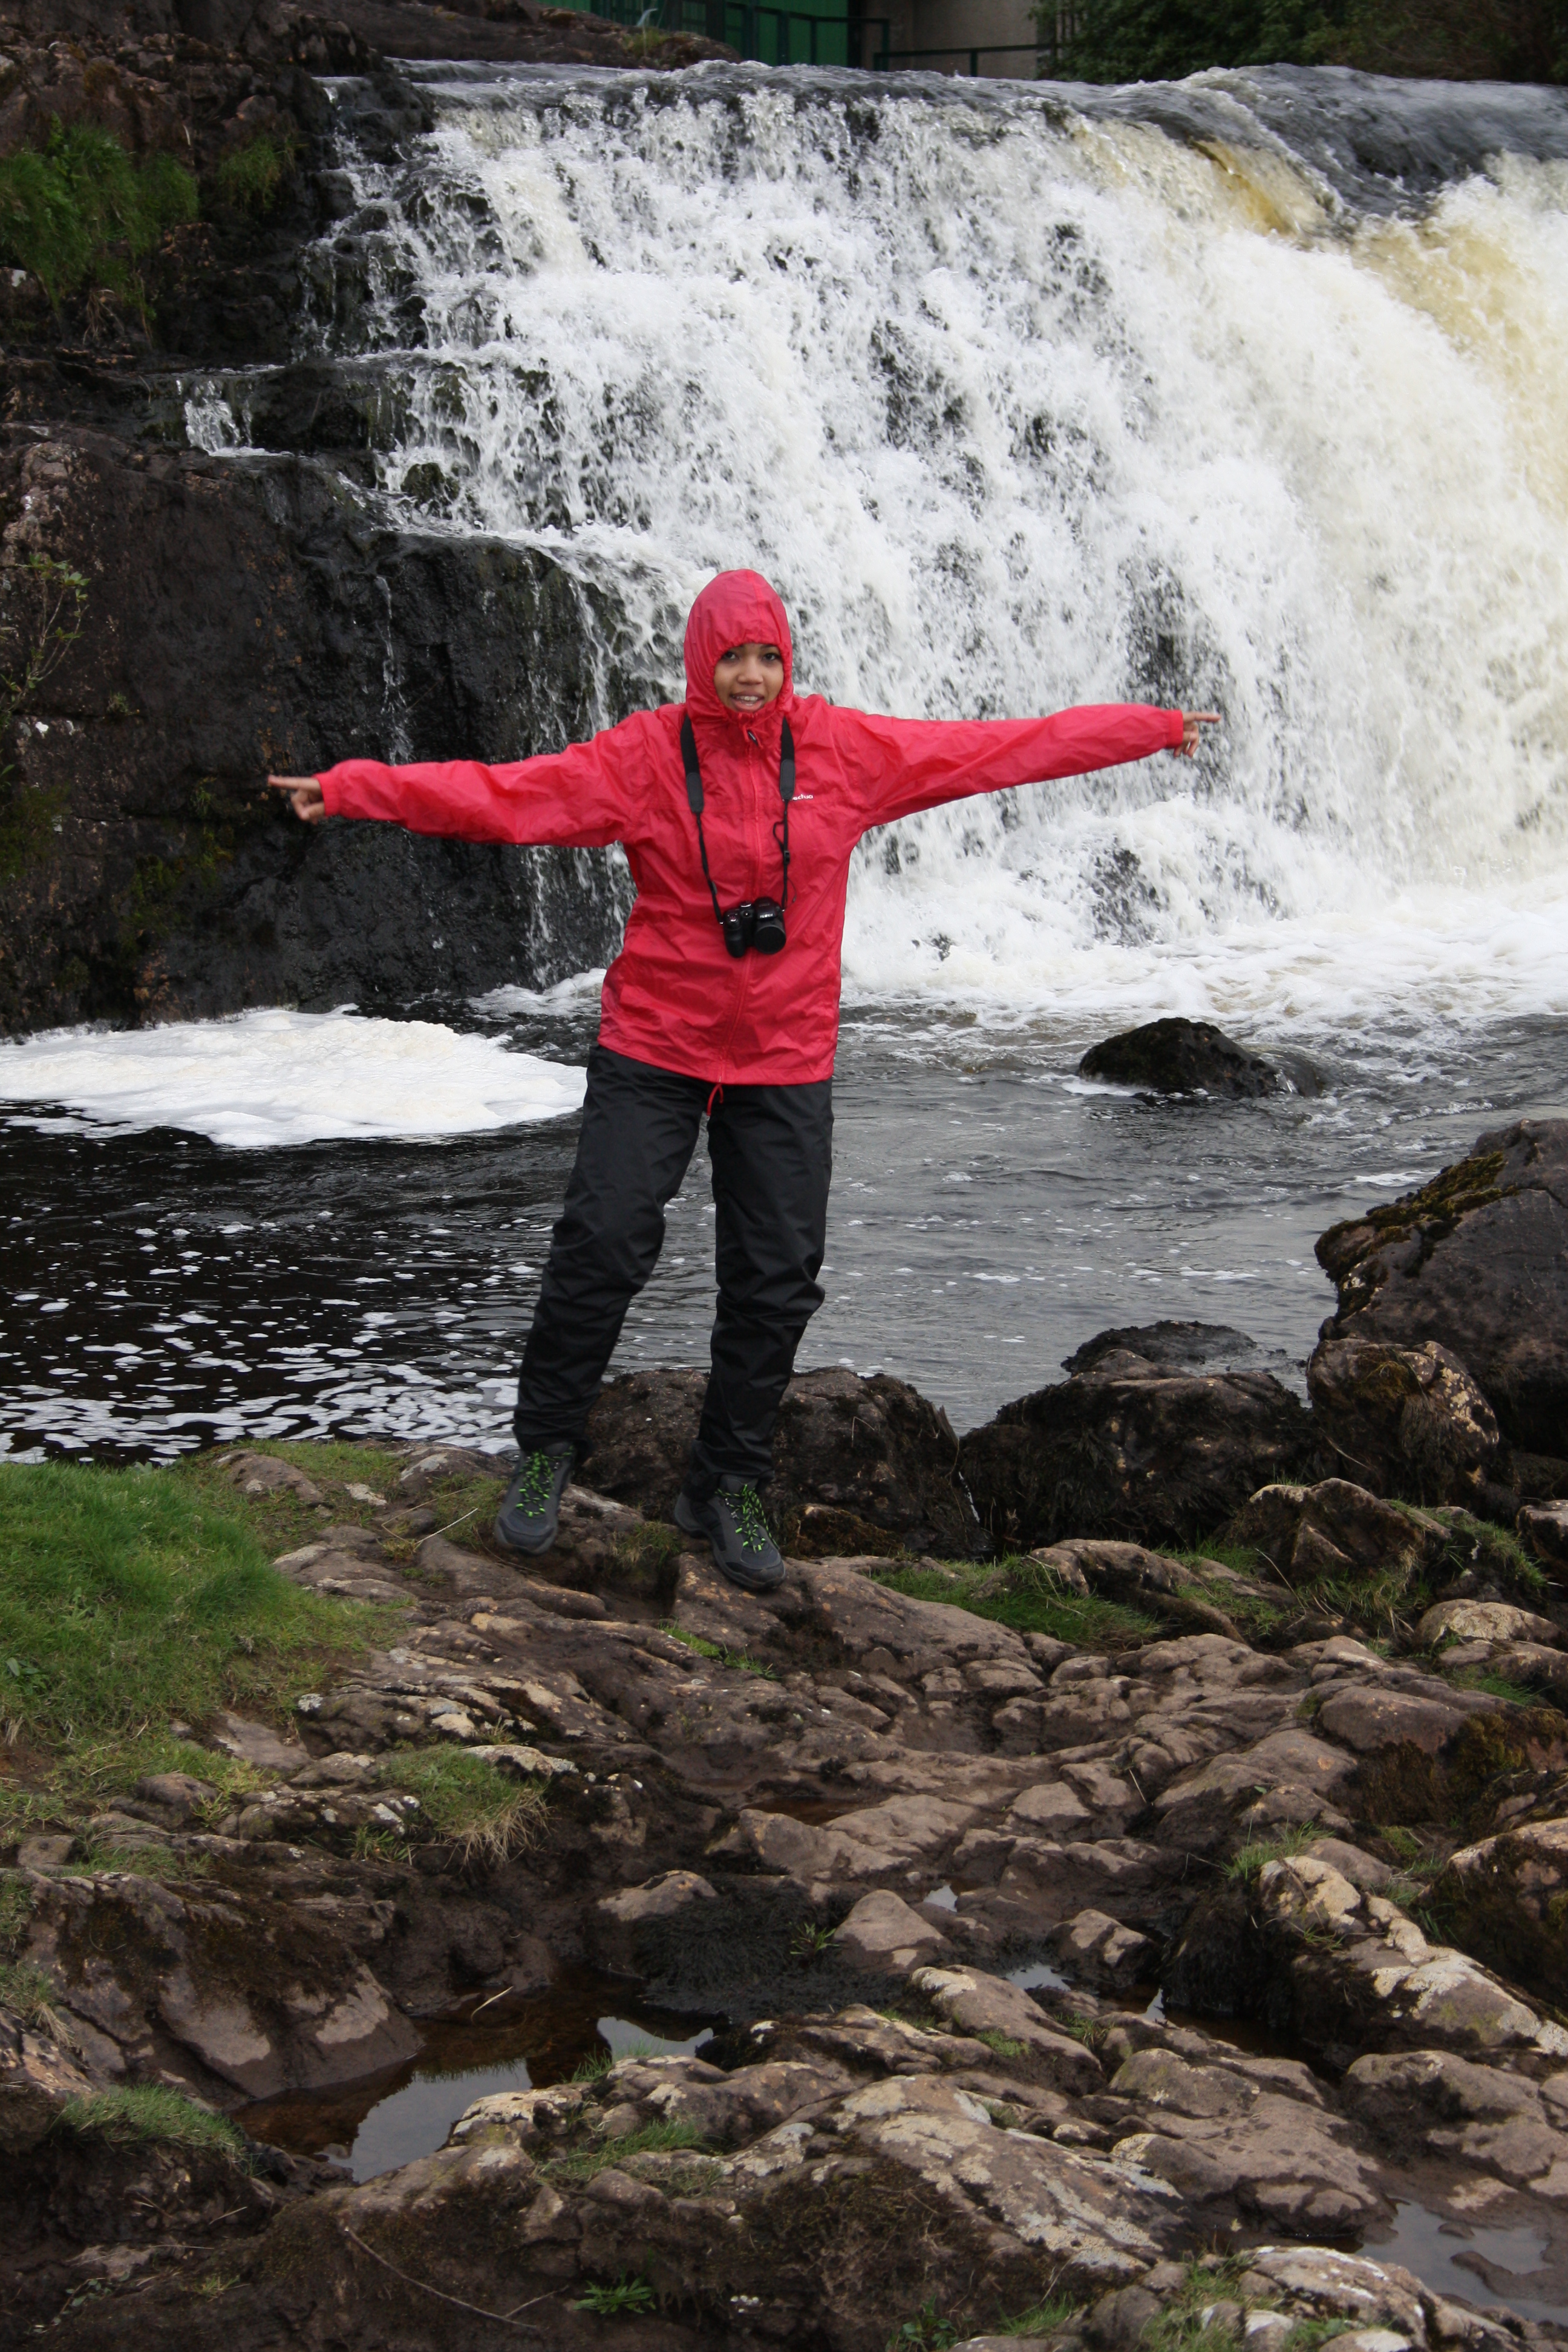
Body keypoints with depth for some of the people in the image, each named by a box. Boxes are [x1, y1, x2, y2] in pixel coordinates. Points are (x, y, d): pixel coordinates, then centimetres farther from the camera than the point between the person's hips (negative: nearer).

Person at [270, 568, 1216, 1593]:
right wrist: (352, 788, -25)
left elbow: (1007, 747, 4)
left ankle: (730, 1487, 20)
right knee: (602, 1247, -8)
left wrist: (1154, 730, 7)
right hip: (655, 1048, -2)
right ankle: (547, 1451, 13)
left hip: (785, 1062, 2)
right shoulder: (644, 756, -7)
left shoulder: (845, 751, -1)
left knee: (777, 1279, 4)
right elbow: (501, 795, -15)